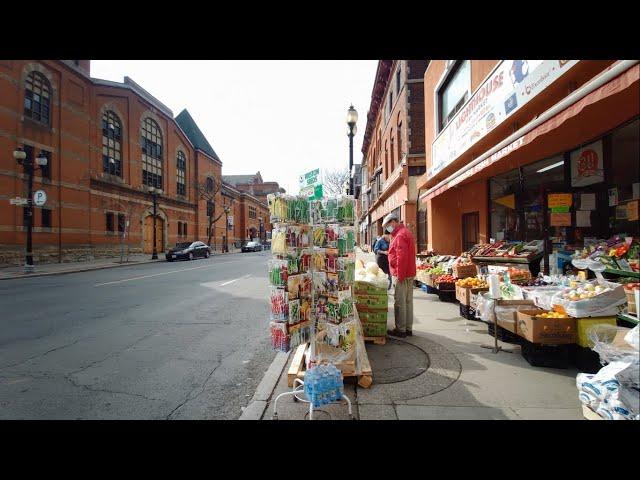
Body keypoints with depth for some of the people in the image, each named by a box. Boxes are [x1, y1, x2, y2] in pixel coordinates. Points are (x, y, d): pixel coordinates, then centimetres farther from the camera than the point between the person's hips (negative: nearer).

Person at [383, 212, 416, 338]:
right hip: (409, 273, 10)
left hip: (402, 275, -10)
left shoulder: (400, 235, -15)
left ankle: (401, 330, 5)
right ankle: (408, 328, 21)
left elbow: (401, 257, -22)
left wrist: (400, 275, -20)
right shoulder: (406, 232, 18)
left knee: (399, 302, -3)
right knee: (408, 301, 13)